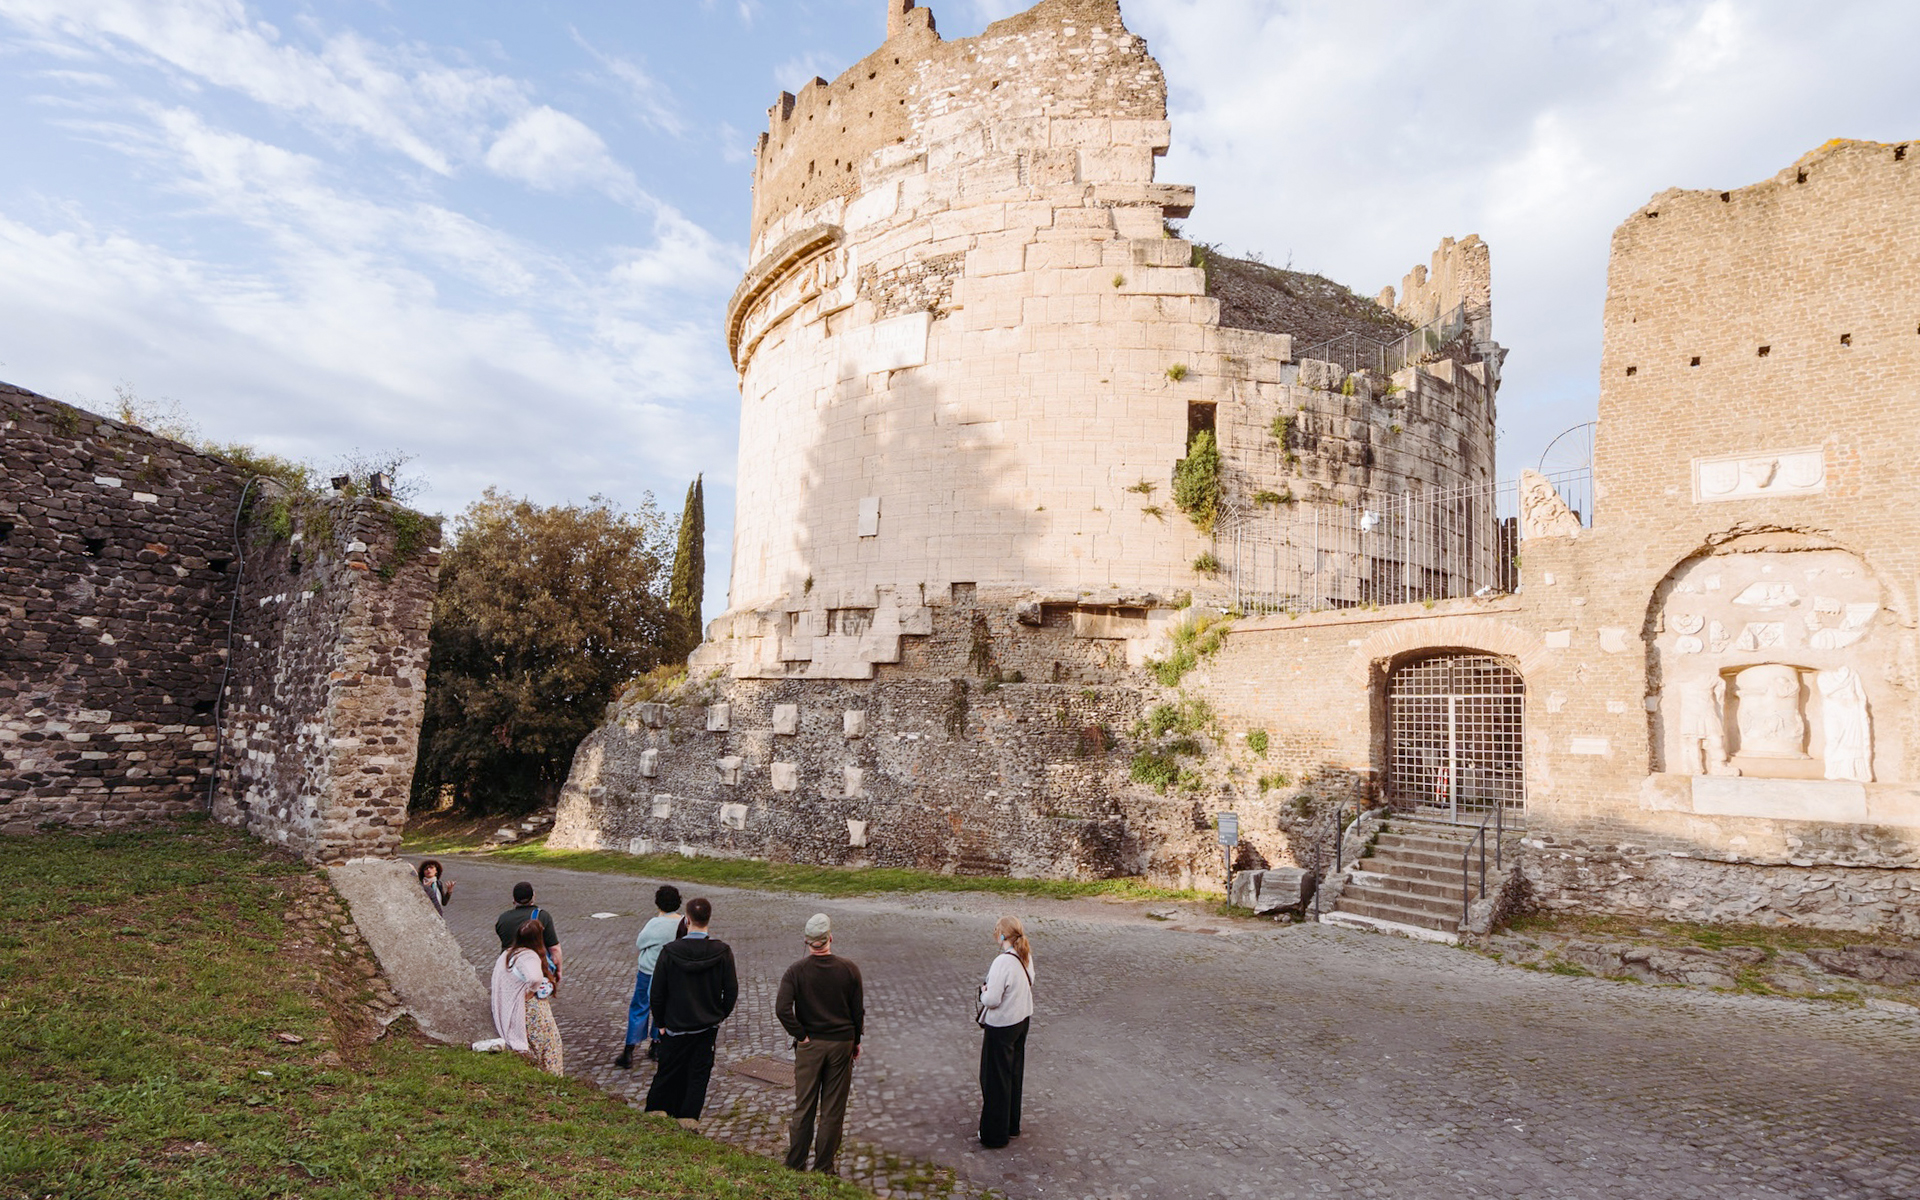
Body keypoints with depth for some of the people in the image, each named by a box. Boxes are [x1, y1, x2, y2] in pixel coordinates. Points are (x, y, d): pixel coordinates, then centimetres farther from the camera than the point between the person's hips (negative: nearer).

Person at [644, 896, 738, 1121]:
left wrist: (660, 1023, 6)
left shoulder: (669, 952, -15)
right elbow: (731, 991, -6)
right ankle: (688, 1118, 14)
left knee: (668, 1074, 15)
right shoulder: (722, 951, -12)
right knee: (698, 1075, 12)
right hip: (708, 1027, 1)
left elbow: (656, 993, -8)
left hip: (676, 1027, -1)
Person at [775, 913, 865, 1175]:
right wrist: (855, 1041, 12)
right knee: (833, 1109, 10)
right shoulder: (849, 970, -7)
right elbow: (858, 1010, -1)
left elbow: (782, 1009, -21)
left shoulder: (796, 971, -10)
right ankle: (824, 1166, 17)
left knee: (804, 1107, 12)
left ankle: (796, 1163, 20)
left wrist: (800, 1036, -9)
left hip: (809, 1045, 0)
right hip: (841, 1045, 0)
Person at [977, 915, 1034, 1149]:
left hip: (1001, 1026, -8)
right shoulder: (1026, 957, -4)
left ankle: (995, 1134, 21)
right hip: (1022, 1020, 8)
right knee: (1014, 1074, 22)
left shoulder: (1002, 962, -29)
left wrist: (984, 990, -7)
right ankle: (1012, 1125, 36)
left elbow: (992, 1000, -28)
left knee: (996, 1079, 8)